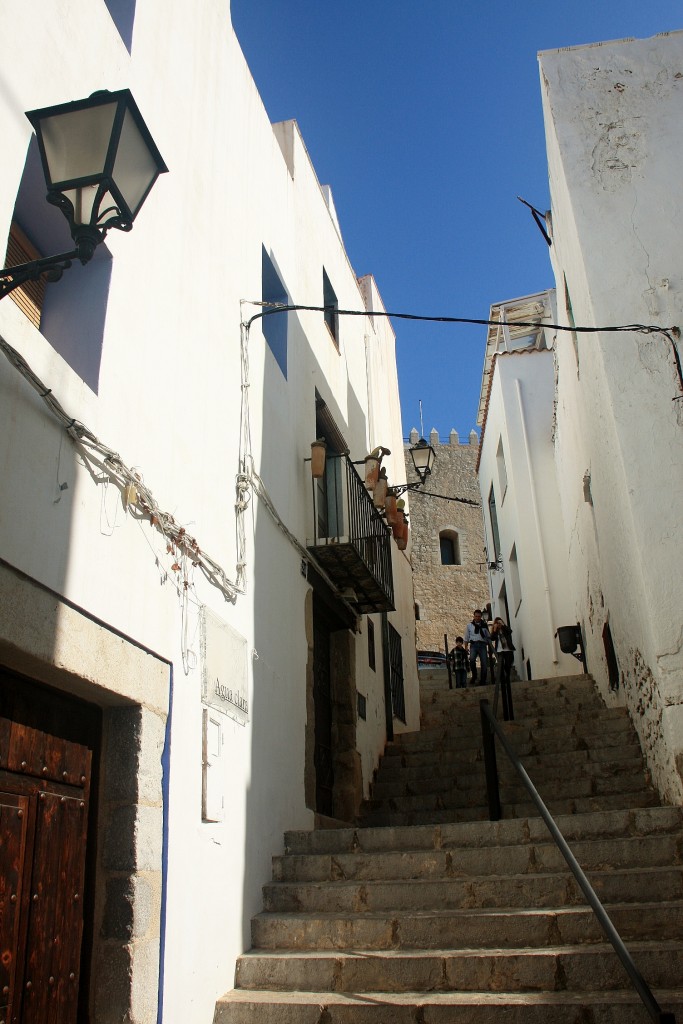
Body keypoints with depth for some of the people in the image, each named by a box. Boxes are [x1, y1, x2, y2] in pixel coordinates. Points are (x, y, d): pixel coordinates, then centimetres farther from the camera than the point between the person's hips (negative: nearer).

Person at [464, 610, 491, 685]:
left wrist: (490, 648, 7)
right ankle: (474, 676, -6)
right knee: (472, 659, -26)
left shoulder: (484, 625, 13)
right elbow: (466, 637, 13)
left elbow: (488, 637, 14)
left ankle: (482, 681, 5)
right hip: (474, 644, -1)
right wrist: (466, 647, 4)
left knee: (484, 663, -5)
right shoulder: (469, 625, 13)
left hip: (482, 645, 1)